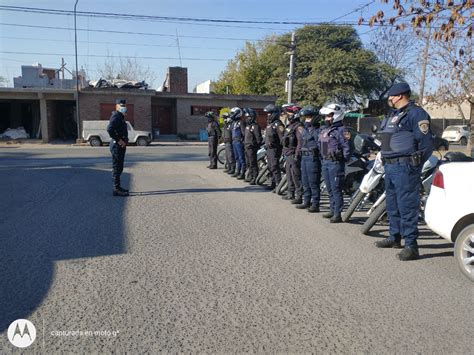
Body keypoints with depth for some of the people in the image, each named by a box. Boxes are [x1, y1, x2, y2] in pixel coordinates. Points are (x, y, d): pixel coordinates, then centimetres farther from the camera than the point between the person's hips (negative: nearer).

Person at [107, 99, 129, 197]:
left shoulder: (121, 117, 19)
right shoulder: (116, 116, -13)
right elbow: (109, 129, -27)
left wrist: (124, 140, 10)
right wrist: (118, 140, -23)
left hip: (120, 145, 10)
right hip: (117, 145, -10)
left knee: (119, 167, 15)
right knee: (117, 167, -7)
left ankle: (117, 187, 24)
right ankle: (116, 189, -4)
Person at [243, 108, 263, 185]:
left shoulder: (255, 126, -14)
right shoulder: (247, 126, 16)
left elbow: (259, 138, -17)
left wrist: (257, 146, -16)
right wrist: (244, 142, 22)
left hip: (251, 148, -10)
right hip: (247, 147, 10)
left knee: (253, 164, -8)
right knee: (249, 164, 15)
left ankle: (255, 179, -4)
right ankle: (251, 177, 25)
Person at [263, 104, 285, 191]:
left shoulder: (278, 124, -14)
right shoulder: (269, 124, 17)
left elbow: (282, 137, -19)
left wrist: (281, 148, -22)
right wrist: (266, 144, 26)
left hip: (274, 149, -10)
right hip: (269, 148, 10)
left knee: (275, 167, -12)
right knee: (270, 167, 15)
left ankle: (278, 185, -9)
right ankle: (273, 184, 25)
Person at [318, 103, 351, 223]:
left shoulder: (341, 130, -12)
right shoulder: (324, 130, 15)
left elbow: (346, 147, -15)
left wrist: (344, 160, -15)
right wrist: (322, 159, 20)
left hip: (335, 163, -9)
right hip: (325, 162, 9)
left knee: (336, 189, -6)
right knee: (329, 189, 15)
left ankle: (337, 214, -2)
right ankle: (332, 210, 26)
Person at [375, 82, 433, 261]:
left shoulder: (415, 113, -10)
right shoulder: (393, 114, 19)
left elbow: (426, 143, -15)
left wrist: (414, 165, -12)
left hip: (404, 167, -10)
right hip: (390, 166, 10)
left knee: (407, 206, -9)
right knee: (392, 205, 18)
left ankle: (411, 246, -3)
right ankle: (395, 237, 31)